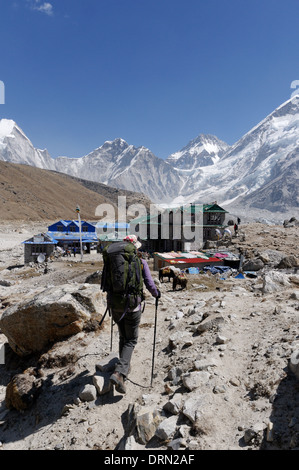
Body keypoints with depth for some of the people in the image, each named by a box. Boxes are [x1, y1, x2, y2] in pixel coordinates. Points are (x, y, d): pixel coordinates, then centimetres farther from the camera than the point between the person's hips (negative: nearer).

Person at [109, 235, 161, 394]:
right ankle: (119, 372, -7)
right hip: (132, 308, -4)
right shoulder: (140, 262, -8)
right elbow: (149, 285, -9)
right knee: (131, 341, 8)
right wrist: (157, 294, 12)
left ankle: (125, 368, 35)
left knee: (123, 338, 23)